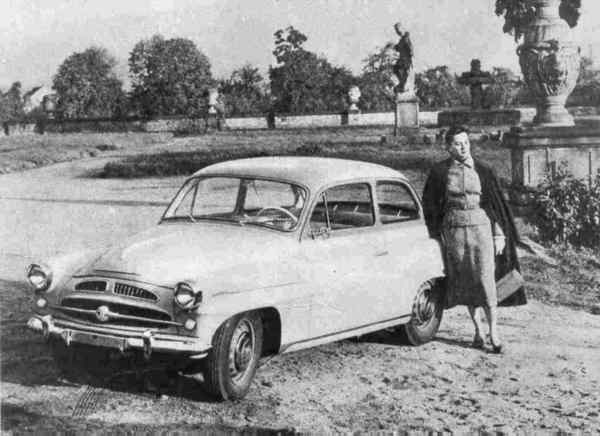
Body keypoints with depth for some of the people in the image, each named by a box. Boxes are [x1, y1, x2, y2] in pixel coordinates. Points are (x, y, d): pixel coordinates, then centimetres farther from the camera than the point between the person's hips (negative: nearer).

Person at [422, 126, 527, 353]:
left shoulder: (483, 171, 2)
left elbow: (496, 203, 5)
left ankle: (493, 331, -1)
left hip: (480, 227, -1)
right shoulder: (440, 172, 2)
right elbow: (430, 206, 8)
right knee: (465, 281, 6)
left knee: (486, 279, -7)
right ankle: (477, 329, 16)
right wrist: (436, 236, 5)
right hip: (454, 230, 1)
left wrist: (499, 235, 1)